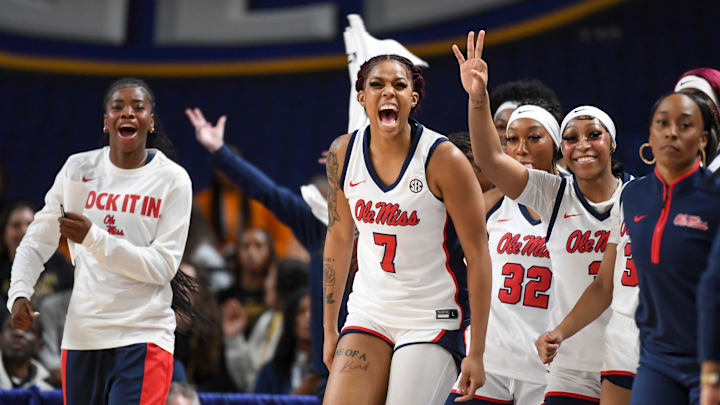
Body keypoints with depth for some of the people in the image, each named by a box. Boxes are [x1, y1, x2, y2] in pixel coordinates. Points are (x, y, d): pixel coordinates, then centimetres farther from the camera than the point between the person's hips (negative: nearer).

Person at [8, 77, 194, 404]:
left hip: (142, 337, -4)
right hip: (81, 336, 4)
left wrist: (93, 238, -21)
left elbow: (163, 266, -11)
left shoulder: (172, 179, -4)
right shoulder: (78, 169, 6)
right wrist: (19, 292, -9)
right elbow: (37, 242, 10)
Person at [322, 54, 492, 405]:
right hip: (367, 315, 4)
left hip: (431, 321, -4)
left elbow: (477, 255, -11)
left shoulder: (443, 159, -14)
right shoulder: (343, 153, 0)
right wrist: (330, 330, 15)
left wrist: (476, 353, -13)